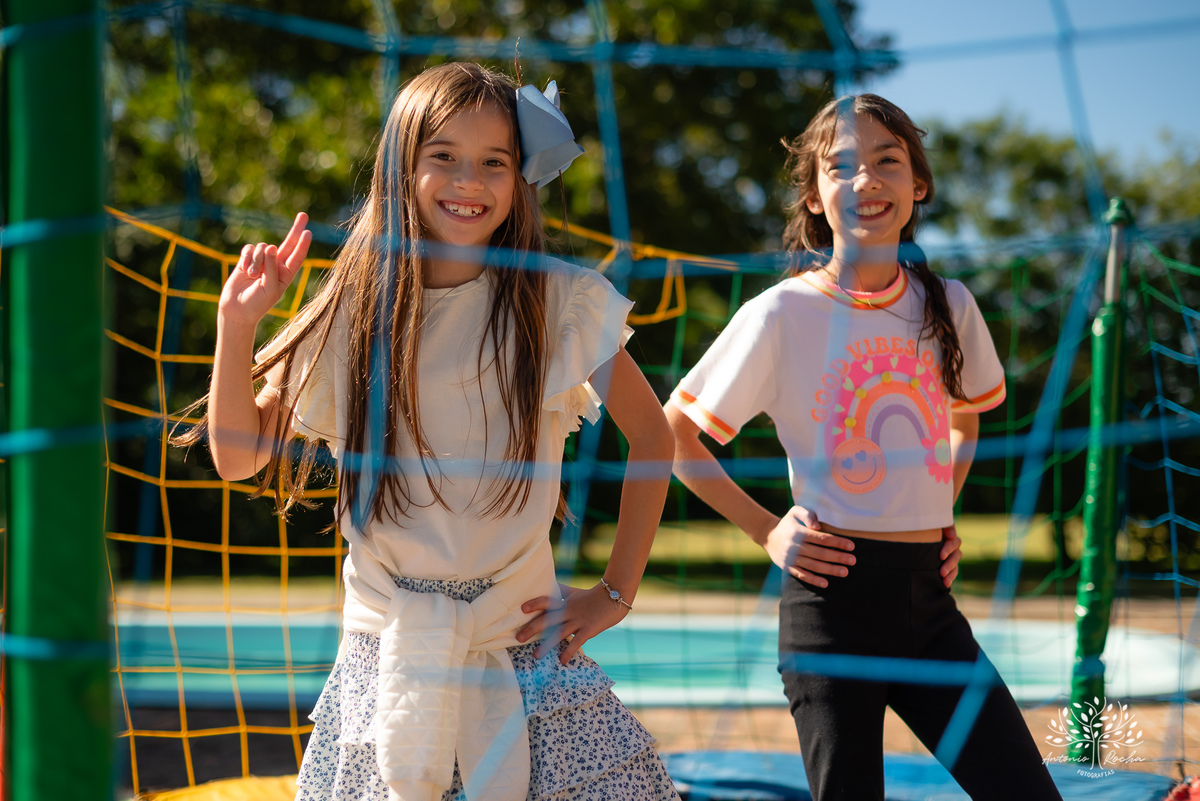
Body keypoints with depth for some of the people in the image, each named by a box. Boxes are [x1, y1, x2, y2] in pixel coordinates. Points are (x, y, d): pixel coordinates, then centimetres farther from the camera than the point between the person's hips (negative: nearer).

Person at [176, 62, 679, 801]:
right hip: (386, 651, 1)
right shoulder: (355, 314, 1)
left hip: (525, 652, -1)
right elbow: (238, 456, 8)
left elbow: (653, 440, 9)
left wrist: (617, 594, 5)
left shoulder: (561, 304, -2)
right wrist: (236, 323, -5)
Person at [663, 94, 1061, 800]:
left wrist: (943, 510, 13)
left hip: (928, 595, 4)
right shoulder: (784, 313, -6)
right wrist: (765, 530, -4)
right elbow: (673, 433, 2)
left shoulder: (948, 306, 7)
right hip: (833, 592, -4)